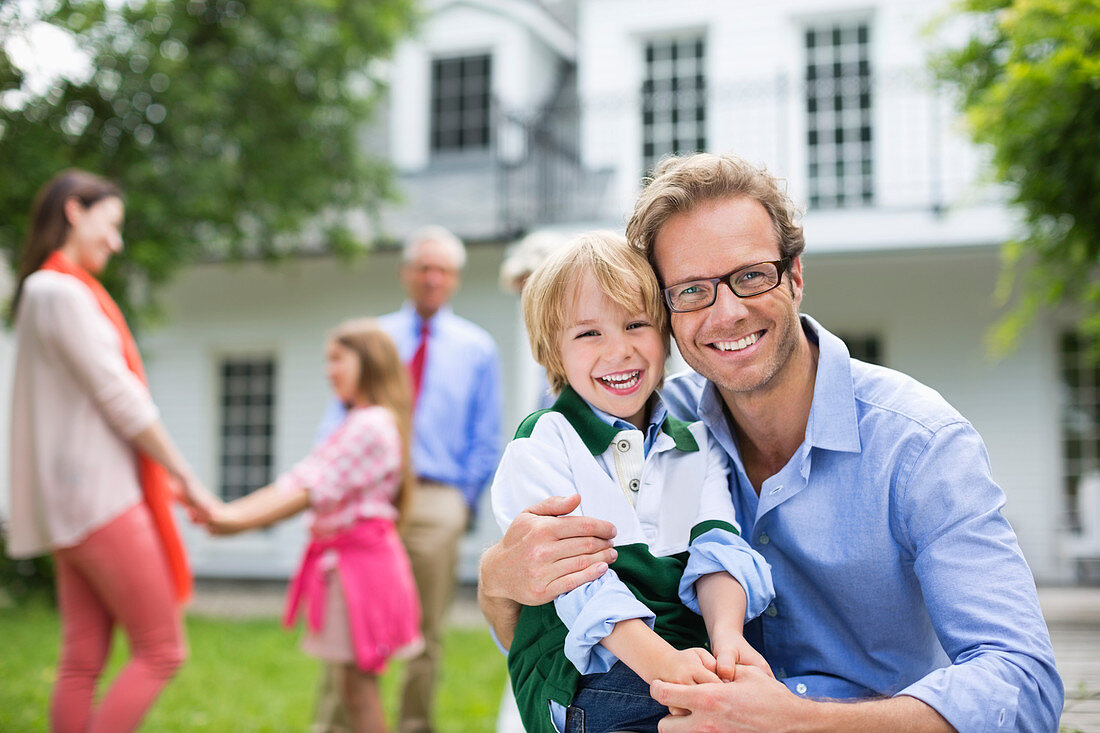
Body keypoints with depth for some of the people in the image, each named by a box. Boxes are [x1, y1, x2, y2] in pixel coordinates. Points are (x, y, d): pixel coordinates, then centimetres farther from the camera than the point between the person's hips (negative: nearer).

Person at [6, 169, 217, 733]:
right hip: (98, 495, -10)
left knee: (83, 663, 7)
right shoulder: (62, 291, -10)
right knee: (162, 650, -5)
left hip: (78, 499, 10)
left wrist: (162, 478, 18)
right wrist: (185, 477, -5)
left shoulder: (46, 290, 20)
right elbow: (118, 397, -12)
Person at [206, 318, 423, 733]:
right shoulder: (355, 426, 20)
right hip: (345, 558, 10)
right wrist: (226, 511, 0)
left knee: (359, 685, -5)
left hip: (361, 557, -10)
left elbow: (312, 491, -22)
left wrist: (238, 522, -26)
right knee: (358, 687, 14)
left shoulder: (371, 425, -13)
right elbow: (296, 481, 11)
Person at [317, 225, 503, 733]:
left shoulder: (477, 348, 10)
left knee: (426, 629, 4)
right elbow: (338, 417, 10)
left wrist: (463, 500, -2)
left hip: (435, 498, 0)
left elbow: (485, 440, 9)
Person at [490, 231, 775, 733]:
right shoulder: (541, 446, 4)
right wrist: (660, 660, -24)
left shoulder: (697, 445, 20)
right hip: (589, 681, -4)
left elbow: (716, 548, 4)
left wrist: (726, 634, -19)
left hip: (700, 670, 4)